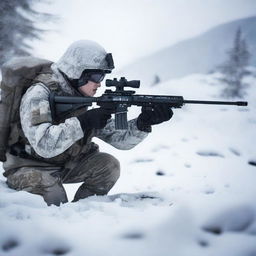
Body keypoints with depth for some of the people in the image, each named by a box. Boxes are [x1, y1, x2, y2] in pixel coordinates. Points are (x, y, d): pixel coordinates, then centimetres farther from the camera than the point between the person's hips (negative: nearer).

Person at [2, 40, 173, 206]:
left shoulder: (87, 99, -2)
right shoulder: (39, 94, -24)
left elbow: (118, 138, -5)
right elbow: (44, 144, -37)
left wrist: (143, 123, -24)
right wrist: (84, 122, -37)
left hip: (66, 165, 7)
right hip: (28, 167, -6)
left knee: (109, 165, -12)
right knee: (49, 185, -36)